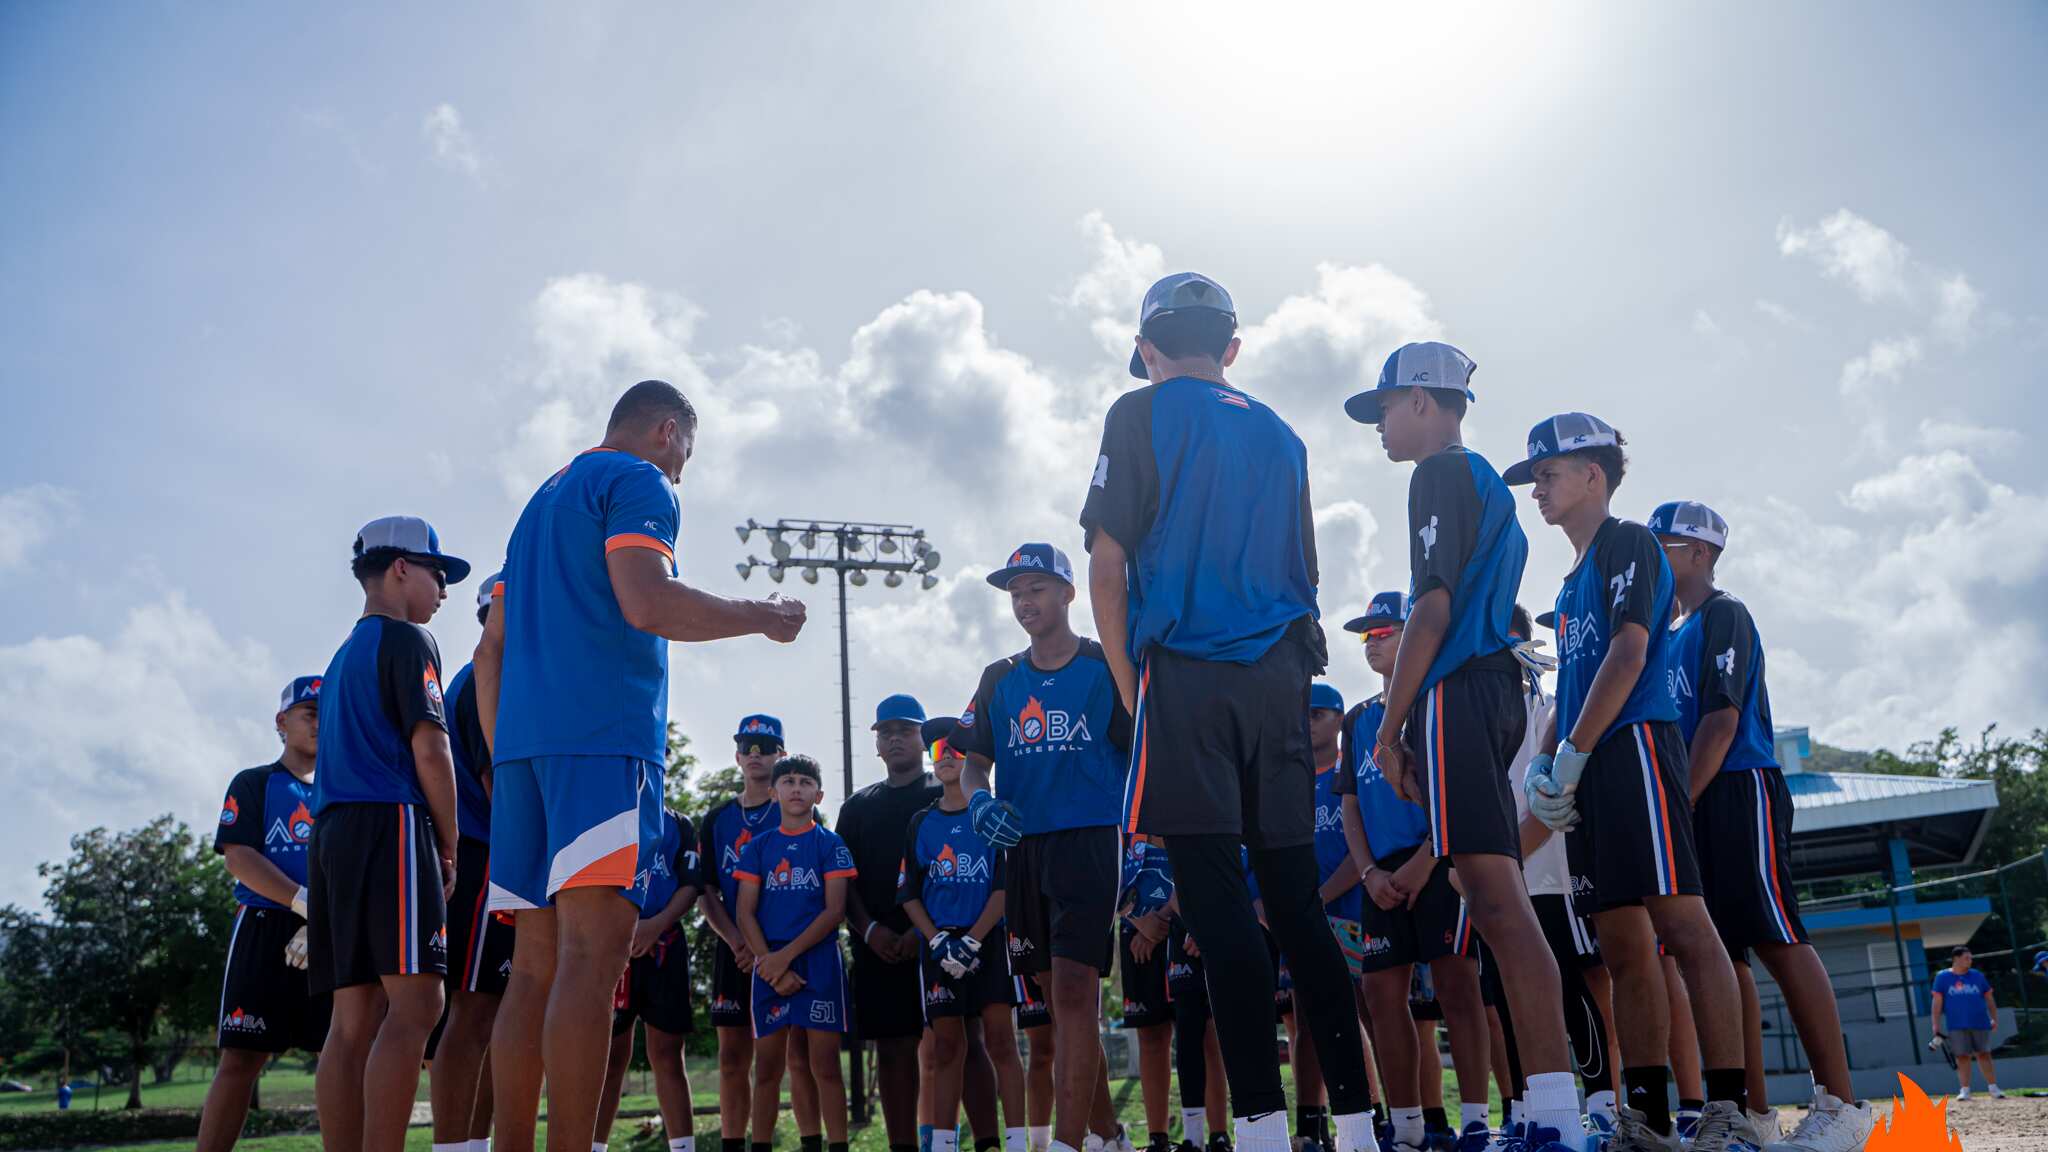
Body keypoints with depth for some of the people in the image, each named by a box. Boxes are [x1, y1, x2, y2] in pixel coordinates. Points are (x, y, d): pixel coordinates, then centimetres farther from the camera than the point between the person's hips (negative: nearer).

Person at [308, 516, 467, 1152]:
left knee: (355, 1021, 4)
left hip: (332, 833, 9)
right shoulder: (407, 640, -1)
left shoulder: (344, 655, 26)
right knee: (413, 1007, -14)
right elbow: (429, 749, -10)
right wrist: (449, 845, -3)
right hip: (390, 824, -9)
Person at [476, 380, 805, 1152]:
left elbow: (491, 647, 25)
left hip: (521, 741, 9)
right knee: (593, 952, -14)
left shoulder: (542, 501, 28)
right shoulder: (638, 483, 3)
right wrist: (762, 617, -3)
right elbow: (646, 603, -15)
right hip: (602, 737, -8)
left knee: (537, 962, 6)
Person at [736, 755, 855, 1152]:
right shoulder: (757, 847, 10)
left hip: (819, 962, -2)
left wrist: (785, 956, -12)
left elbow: (835, 911, -5)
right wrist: (771, 965, -9)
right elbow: (746, 914, 4)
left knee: (825, 1066, -3)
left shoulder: (831, 844, 3)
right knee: (767, 1067, 4)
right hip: (769, 965, 2)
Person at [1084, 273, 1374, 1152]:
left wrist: (1132, 689, 2)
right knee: (1294, 900, 8)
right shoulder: (1281, 435, 19)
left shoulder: (1143, 414, 3)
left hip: (1188, 676, -5)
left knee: (1219, 903, -7)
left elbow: (1108, 566, -4)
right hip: (1282, 676, 6)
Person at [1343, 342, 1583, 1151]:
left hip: (1456, 693, -10)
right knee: (1497, 902, 7)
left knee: (1497, 902, -15)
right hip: (1496, 691, 10)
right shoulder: (1491, 487, 25)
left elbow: (1434, 607, -14)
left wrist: (1391, 726, -13)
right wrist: (1417, 728, 21)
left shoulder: (1443, 474, -4)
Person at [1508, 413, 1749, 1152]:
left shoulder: (1627, 544, -1)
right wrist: (1541, 767, 9)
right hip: (1591, 775, 9)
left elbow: (1628, 655, -13)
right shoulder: (1576, 577, 25)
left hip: (1634, 750, -9)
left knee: (1682, 926, -12)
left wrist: (1571, 755, -14)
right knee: (1624, 947, 6)